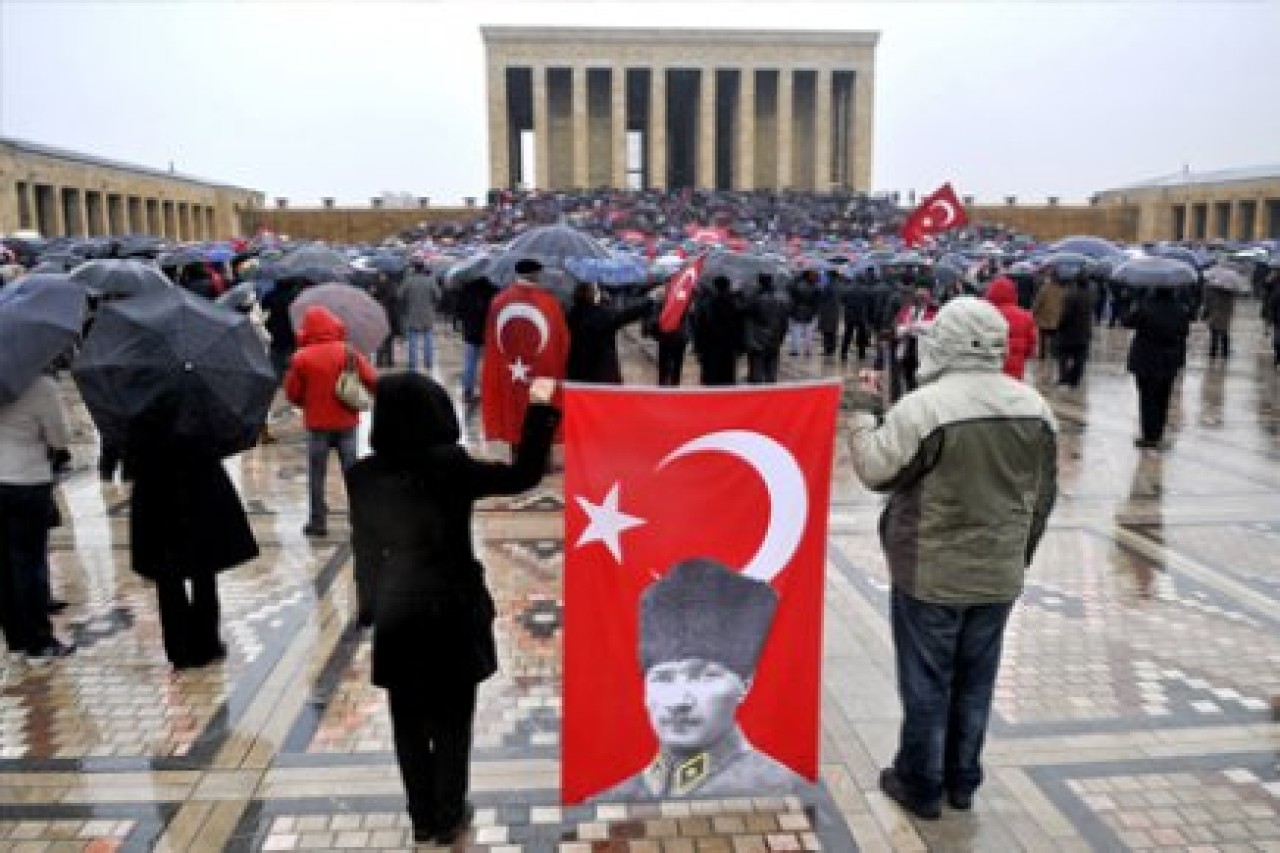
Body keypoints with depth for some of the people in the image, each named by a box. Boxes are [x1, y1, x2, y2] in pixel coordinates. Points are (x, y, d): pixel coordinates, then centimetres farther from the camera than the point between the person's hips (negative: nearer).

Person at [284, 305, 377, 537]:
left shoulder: (301, 358, -8)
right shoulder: (348, 352, -5)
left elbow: (292, 393, -3)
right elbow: (372, 380, -6)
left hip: (317, 424, -1)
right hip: (346, 422, 1)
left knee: (316, 474, 9)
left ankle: (318, 521, 12)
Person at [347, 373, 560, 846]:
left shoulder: (363, 474, -4)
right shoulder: (450, 465, -16)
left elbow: (363, 544, 2)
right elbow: (523, 475, -12)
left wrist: (372, 603, 11)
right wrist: (539, 410, -7)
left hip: (393, 618, 3)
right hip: (450, 612, -3)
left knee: (408, 722, 17)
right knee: (451, 719, 14)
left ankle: (422, 817, 29)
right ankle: (447, 817, 25)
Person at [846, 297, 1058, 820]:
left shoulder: (923, 407, -21)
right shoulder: (1035, 408, -1)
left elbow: (876, 471, -11)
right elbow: (1042, 497, 7)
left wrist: (864, 413, 3)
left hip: (930, 575, -5)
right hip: (999, 575, 5)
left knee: (926, 684, 10)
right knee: (975, 682, 19)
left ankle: (921, 786, 24)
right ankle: (961, 780, 33)